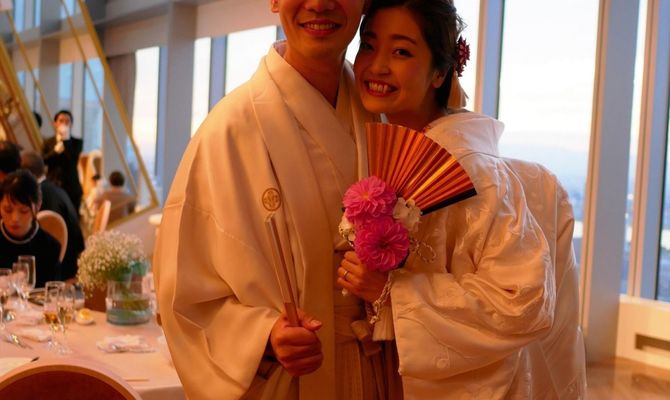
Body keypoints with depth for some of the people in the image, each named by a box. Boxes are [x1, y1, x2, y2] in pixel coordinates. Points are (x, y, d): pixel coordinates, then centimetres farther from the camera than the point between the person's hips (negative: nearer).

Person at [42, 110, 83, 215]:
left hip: (71, 188, -1)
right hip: (52, 186, 1)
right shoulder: (48, 142, 11)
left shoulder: (77, 142, 6)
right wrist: (55, 151, -10)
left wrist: (66, 140, -8)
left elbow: (72, 159, -12)